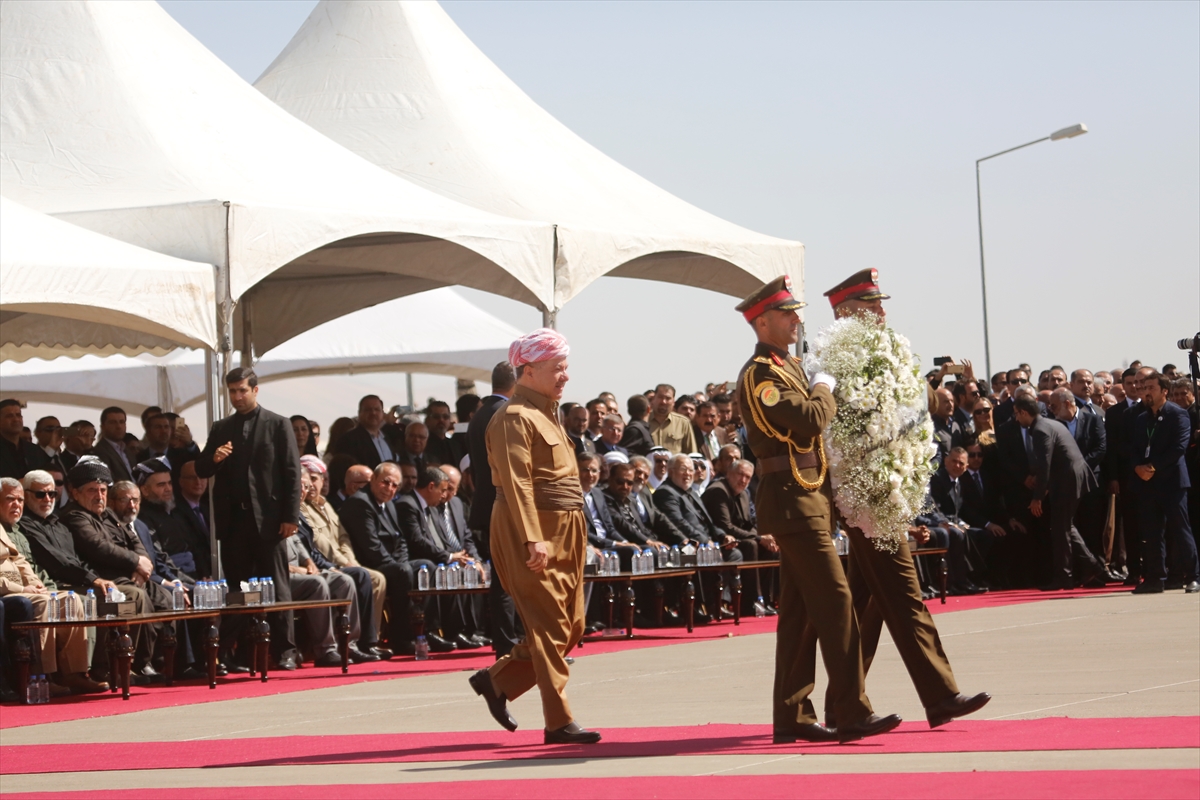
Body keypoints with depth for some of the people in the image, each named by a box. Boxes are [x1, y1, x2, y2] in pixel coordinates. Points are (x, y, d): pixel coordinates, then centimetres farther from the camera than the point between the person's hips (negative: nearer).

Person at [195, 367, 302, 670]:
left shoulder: (278, 425, 3)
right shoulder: (221, 429, 14)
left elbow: (292, 472, -1)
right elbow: (201, 471, 12)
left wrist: (290, 516, -9)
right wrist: (214, 458, -11)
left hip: (267, 518, -4)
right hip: (233, 519, 4)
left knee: (277, 586, -1)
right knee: (236, 587, 2)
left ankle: (286, 650, 0)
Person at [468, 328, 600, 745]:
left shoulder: (546, 414, 19)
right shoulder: (515, 418, -12)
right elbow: (516, 483, -20)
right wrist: (533, 539, -26)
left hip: (564, 534, 10)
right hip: (535, 534, -10)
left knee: (570, 628, 10)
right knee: (550, 629, -7)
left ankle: (497, 680, 21)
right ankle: (559, 722, -4)